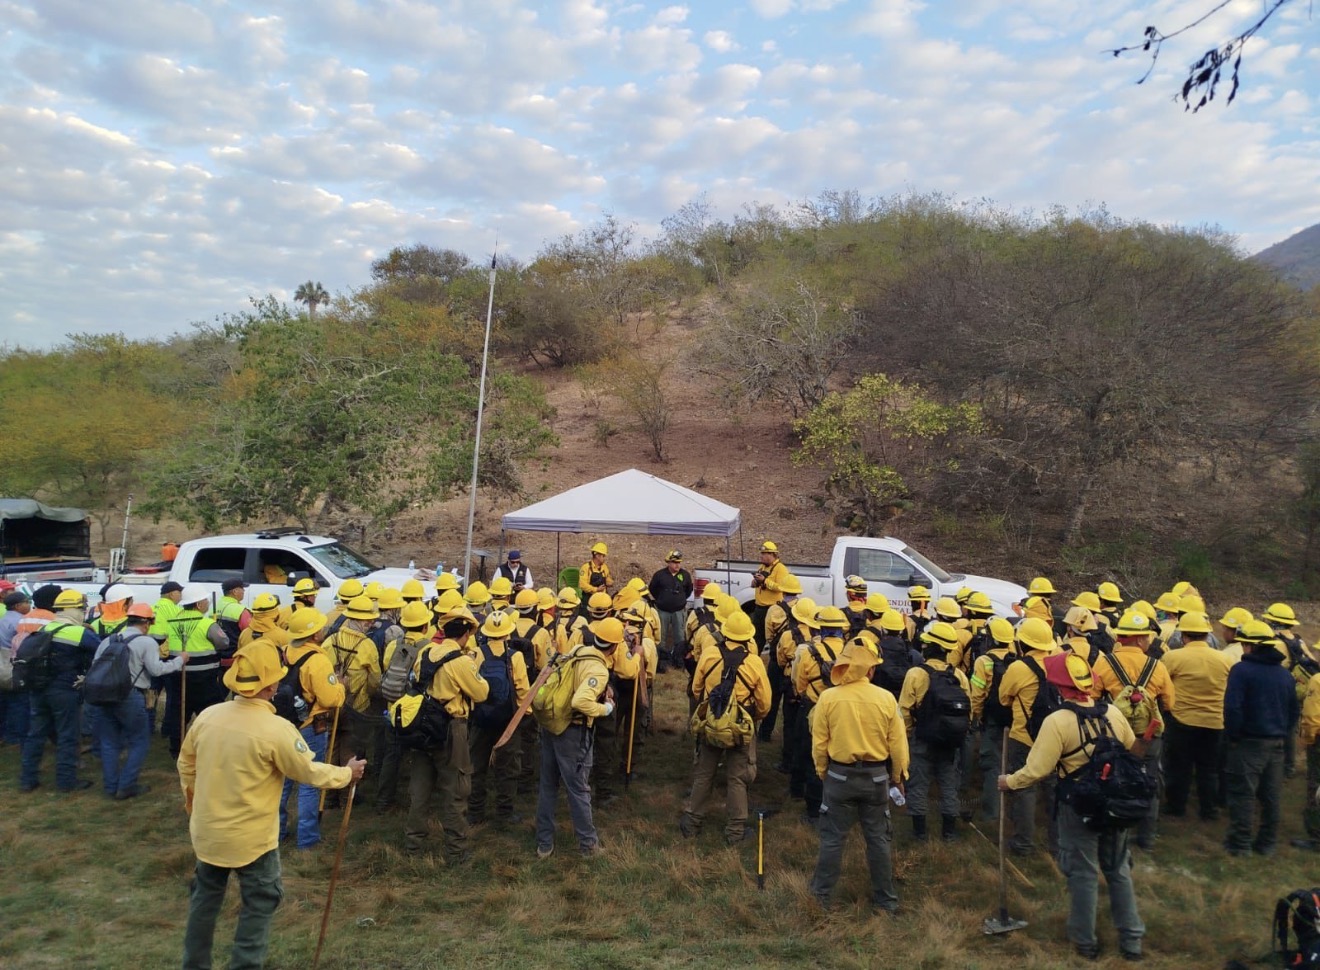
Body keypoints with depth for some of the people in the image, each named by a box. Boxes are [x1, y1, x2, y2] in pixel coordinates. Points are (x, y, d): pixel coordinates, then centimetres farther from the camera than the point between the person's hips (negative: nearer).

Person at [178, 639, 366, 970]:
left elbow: (186, 763, 8)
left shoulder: (208, 715, -8)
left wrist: (192, 800, 26)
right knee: (260, 903, 13)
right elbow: (310, 772, -14)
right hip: (251, 837, -6)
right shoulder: (276, 729, -25)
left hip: (207, 829, 6)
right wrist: (347, 774, 4)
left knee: (206, 897, 24)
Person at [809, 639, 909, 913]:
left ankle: (821, 894, 19)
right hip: (876, 776, 1)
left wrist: (822, 772, 11)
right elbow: (898, 743, -3)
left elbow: (819, 743, -6)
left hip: (839, 775, -1)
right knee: (878, 839, 14)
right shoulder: (886, 698, -11)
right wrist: (897, 776, 12)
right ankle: (886, 899, 24)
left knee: (832, 838, 10)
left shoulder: (828, 698, -14)